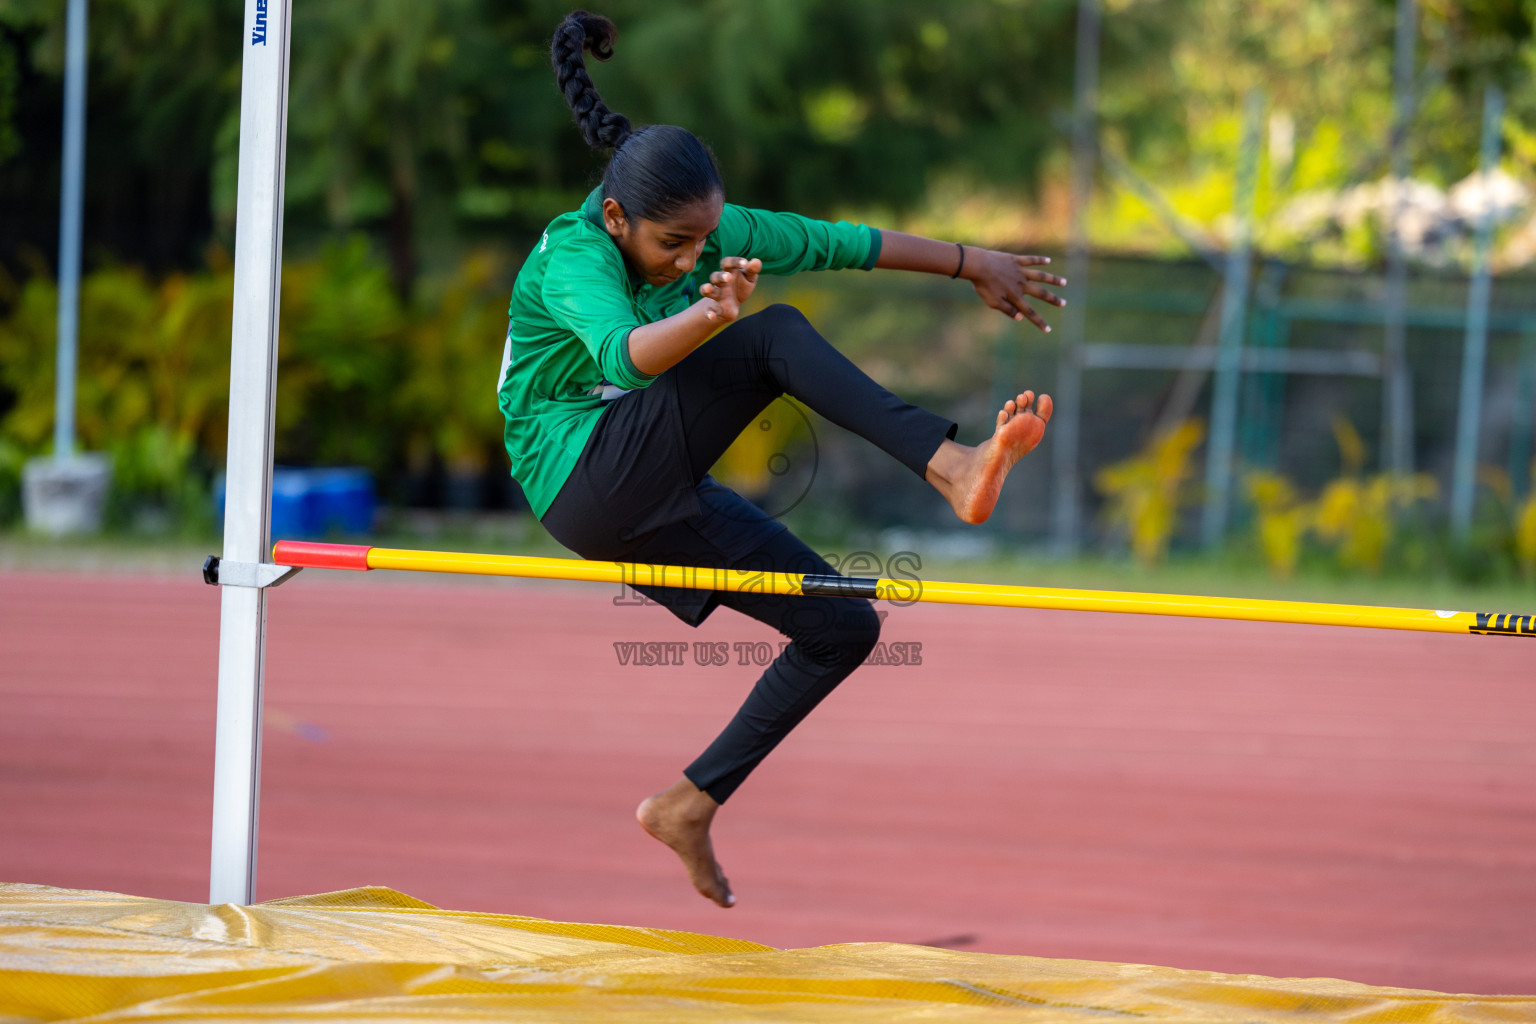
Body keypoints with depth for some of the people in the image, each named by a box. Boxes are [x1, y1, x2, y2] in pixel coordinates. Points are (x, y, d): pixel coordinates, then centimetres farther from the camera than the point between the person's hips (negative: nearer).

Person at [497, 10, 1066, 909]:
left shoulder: (715, 236, 0)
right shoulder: (573, 261, -22)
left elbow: (847, 244, 10)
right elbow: (626, 354, -44)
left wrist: (974, 263, 14)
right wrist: (709, 317, -64)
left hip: (652, 510, 9)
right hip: (584, 484, -8)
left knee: (845, 629, 6)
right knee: (778, 338, -26)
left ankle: (691, 804, 10)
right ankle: (955, 472, -38)